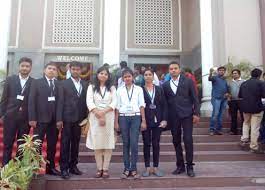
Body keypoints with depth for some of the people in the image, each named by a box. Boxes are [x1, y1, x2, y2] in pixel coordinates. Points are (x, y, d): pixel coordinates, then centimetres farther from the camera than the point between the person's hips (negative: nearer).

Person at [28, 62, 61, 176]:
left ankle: (50, 167, 18)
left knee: (52, 145, 7)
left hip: (54, 120, 2)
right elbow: (31, 101, -1)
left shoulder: (59, 85, 10)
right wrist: (32, 118, -9)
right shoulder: (36, 82, 5)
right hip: (40, 119, -2)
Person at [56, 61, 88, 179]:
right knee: (65, 143, 1)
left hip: (79, 119, 3)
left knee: (76, 143, 10)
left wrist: (86, 117, 2)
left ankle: (73, 166, 21)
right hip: (67, 118, -3)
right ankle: (64, 168, 8)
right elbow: (60, 102, -3)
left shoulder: (85, 84, 9)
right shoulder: (64, 83, 1)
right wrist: (59, 119, -9)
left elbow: (85, 102, 9)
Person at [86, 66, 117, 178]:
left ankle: (105, 169, 5)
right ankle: (99, 169, 8)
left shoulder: (112, 88, 13)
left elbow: (114, 103, 1)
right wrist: (98, 115, -14)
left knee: (108, 143, -2)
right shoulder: (91, 87, 11)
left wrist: (103, 112, -14)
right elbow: (89, 102, -2)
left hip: (109, 117, 0)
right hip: (95, 118, 0)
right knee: (97, 143, 0)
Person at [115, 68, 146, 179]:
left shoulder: (138, 89, 6)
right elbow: (117, 106, 7)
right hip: (123, 117, 1)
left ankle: (133, 169, 5)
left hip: (135, 117, -1)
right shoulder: (120, 90, 8)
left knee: (134, 143, -6)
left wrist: (143, 120, -2)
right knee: (125, 144, 5)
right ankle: (126, 169, 13)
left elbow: (142, 105, 4)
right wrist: (116, 122, 3)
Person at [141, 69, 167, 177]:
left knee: (156, 144, 6)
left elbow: (164, 105, 6)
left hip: (157, 120, 2)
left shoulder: (159, 89, 8)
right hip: (145, 121, -2)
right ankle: (147, 168, 14)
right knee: (146, 144, 5)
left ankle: (155, 167, 16)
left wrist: (164, 119, -4)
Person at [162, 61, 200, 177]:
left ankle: (190, 166, 7)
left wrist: (196, 113, -6)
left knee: (188, 140, -7)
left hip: (186, 115, -3)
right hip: (173, 116, 3)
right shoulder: (165, 85, 9)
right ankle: (180, 165, 20)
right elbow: (165, 102, 10)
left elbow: (194, 98, 0)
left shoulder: (188, 81, 1)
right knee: (176, 141, 8)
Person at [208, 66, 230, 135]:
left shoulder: (225, 80, 20)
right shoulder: (215, 78, 2)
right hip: (216, 98, -6)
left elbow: (227, 89, 26)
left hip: (224, 99, 6)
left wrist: (227, 93, 3)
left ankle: (218, 129, 12)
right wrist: (211, 73, -41)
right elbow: (210, 79, -20)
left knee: (221, 115, 7)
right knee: (215, 114, -14)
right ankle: (212, 129, -9)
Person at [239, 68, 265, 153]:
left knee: (246, 123, 26)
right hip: (256, 108, -5)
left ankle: (244, 140, 25)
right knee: (255, 127, 1)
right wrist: (258, 95, 4)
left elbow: (239, 96, 10)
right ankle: (254, 146, 6)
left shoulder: (244, 83, 6)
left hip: (245, 107, 5)